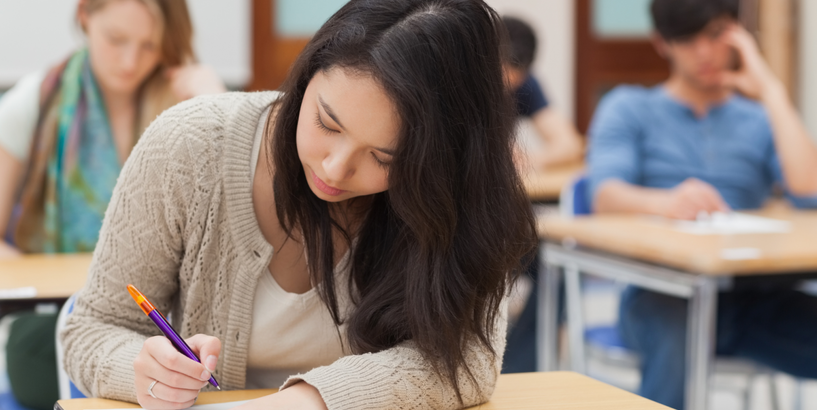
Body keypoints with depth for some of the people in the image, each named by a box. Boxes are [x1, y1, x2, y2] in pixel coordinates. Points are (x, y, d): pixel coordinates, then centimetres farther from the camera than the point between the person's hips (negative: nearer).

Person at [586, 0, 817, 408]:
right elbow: (605, 195, -6)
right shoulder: (628, 107, 15)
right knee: (676, 336, -39)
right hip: (662, 293, -3)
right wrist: (666, 202, -29)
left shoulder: (760, 119, 22)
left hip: (751, 295, 3)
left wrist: (770, 91, 5)